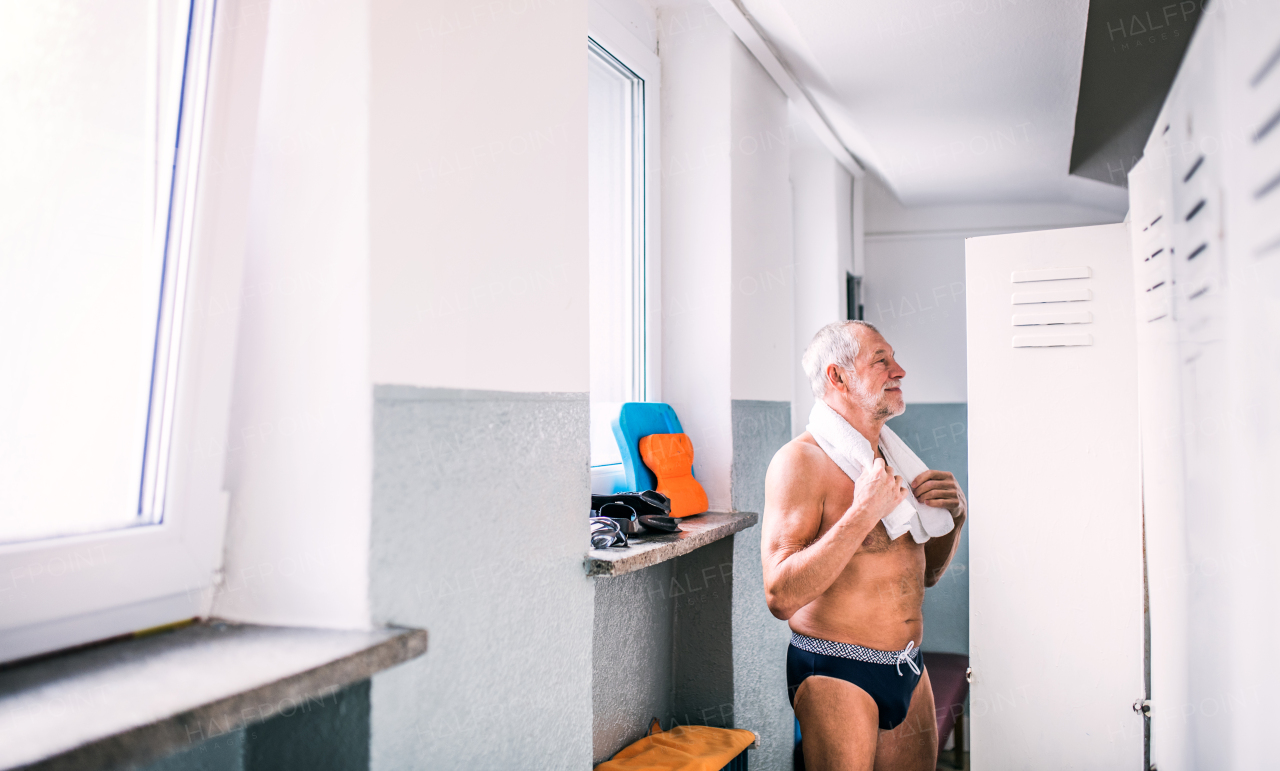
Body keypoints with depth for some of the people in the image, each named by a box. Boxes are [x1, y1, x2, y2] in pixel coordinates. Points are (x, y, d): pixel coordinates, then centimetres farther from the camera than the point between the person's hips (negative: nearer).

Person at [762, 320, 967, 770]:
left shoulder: (893, 456, 9)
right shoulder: (801, 460, -16)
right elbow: (781, 595, -26)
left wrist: (954, 514, -1)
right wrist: (863, 513, -26)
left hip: (910, 667, 7)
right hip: (837, 673, -7)